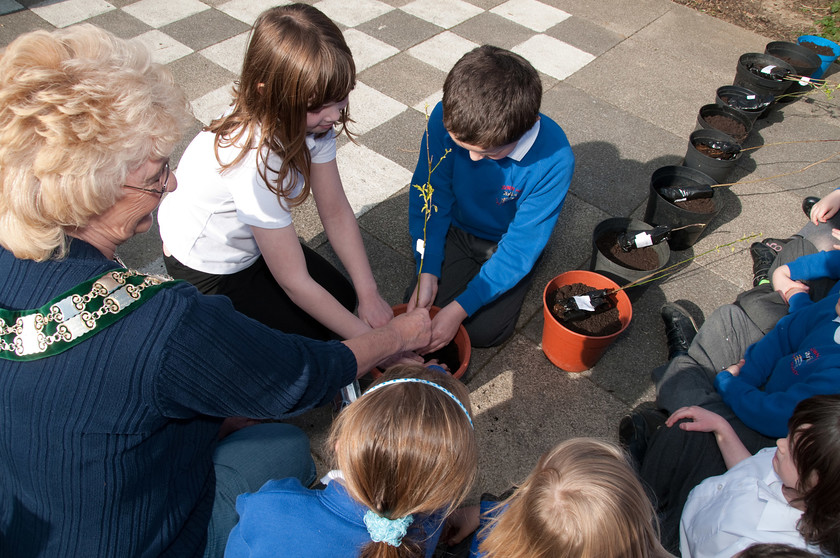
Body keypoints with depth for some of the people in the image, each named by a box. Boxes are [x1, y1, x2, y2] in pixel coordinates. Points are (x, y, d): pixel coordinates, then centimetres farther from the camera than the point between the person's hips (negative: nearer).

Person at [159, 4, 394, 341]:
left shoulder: (312, 118, -20)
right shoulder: (255, 161, -41)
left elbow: (336, 212, -12)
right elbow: (294, 282, -33)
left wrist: (369, 295, -17)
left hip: (251, 243, 7)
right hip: (205, 267, -7)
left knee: (343, 298, 6)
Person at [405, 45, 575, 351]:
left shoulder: (553, 158, -33)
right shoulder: (446, 119, -26)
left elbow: (522, 244, -26)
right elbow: (431, 197, -14)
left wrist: (460, 308, -28)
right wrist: (427, 273, -22)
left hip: (507, 244, -2)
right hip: (457, 230, 2)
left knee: (483, 331, -12)